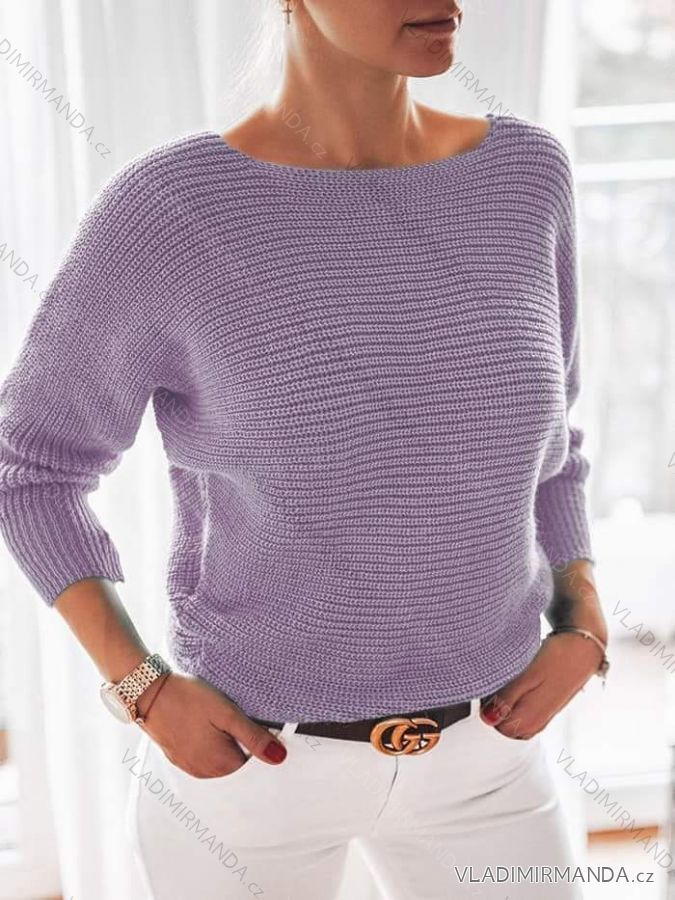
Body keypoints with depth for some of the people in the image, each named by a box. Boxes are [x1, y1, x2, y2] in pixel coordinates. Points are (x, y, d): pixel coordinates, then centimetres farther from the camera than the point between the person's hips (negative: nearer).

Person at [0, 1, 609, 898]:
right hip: (246, 748, -3)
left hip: (471, 754, 4)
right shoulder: (162, 210, -19)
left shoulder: (519, 170, -7)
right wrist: (144, 693, -14)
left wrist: (581, 634, -7)